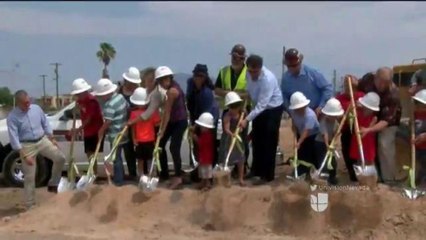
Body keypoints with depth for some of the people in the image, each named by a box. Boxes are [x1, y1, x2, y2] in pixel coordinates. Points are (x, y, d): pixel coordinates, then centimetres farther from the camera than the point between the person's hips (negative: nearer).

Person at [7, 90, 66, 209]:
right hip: (27, 146, -4)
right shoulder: (12, 117, -14)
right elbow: (14, 138, -17)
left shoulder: (36, 108, -1)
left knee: (60, 158, -8)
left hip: (42, 140, 4)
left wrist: (52, 139, 8)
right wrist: (24, 155, -21)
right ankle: (30, 205, 11)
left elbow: (45, 124, 10)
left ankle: (52, 184, 12)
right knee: (29, 176, 1)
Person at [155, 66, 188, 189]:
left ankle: (178, 178, -10)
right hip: (173, 121, 9)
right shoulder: (172, 86, 4)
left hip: (180, 122, -9)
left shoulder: (172, 91, -23)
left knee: (174, 148, -15)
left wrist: (162, 130, -18)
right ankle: (164, 173, 19)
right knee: (160, 144, 9)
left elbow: (167, 112, -21)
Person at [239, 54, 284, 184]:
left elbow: (262, 105, -33)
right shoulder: (249, 73, -14)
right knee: (256, 140, 14)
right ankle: (256, 170, 29)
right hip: (259, 108, 7)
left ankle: (267, 175, 8)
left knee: (269, 142, -2)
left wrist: (247, 119, -34)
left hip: (273, 109, -7)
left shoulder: (268, 79, -33)